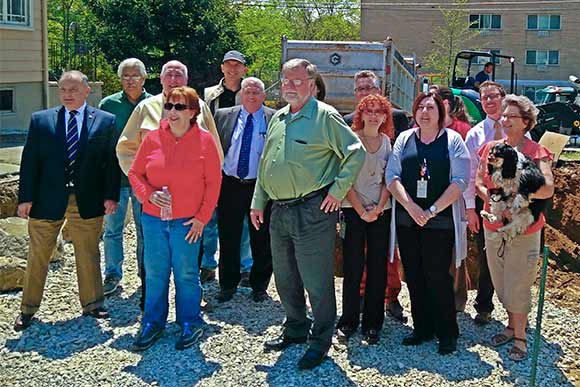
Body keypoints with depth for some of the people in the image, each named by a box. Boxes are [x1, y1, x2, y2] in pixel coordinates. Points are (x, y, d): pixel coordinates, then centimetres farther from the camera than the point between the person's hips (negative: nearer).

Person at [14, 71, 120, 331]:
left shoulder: (105, 121, 1)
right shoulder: (40, 120, 3)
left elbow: (111, 161, 1)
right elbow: (29, 161, 1)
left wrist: (111, 195, -5)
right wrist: (26, 197, -4)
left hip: (87, 200, -1)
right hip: (47, 199, 1)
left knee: (88, 254, 10)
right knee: (38, 256, 10)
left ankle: (92, 304, 25)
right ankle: (28, 309, 24)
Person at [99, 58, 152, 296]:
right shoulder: (108, 104, 0)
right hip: (115, 176, 0)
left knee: (146, 229, 9)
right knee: (112, 229, 6)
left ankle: (146, 273, 23)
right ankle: (113, 275, 18)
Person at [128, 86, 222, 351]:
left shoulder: (205, 141, -4)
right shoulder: (152, 138, 2)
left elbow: (213, 182, -2)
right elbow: (135, 173, 8)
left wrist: (202, 217, -6)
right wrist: (148, 194, -11)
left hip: (187, 222, -2)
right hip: (153, 219, 3)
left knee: (186, 274, 6)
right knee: (154, 274, 10)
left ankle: (190, 324, 23)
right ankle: (153, 323, 25)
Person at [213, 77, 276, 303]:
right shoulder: (223, 116, 6)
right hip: (229, 185, 2)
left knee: (261, 241, 7)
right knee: (228, 239, 10)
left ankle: (259, 286, 24)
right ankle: (228, 285, 26)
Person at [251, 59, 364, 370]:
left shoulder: (325, 116, -8)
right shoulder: (278, 118, 15)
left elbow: (356, 152, -10)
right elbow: (265, 163, 19)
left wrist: (338, 190, -12)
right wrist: (258, 203, 16)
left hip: (312, 212, -7)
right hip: (278, 212, 8)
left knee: (316, 280, 0)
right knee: (285, 278, 18)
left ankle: (320, 341, 15)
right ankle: (295, 329, 36)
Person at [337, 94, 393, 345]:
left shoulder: (388, 142, 8)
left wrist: (378, 207, -7)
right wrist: (361, 211, -10)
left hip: (381, 211, 3)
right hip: (354, 210, -3)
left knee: (377, 268, 4)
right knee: (353, 268, -1)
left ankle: (373, 324, 13)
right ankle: (348, 322, 12)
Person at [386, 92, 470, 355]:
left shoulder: (452, 140, 2)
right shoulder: (404, 139, 10)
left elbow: (461, 181, -6)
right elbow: (392, 176, 2)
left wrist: (432, 210, -14)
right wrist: (411, 207, -12)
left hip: (440, 221, -3)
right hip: (407, 221, 4)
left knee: (437, 276, -3)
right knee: (414, 276, 8)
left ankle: (447, 334, 12)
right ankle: (422, 328, 22)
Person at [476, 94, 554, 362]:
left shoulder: (535, 151, -9)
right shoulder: (490, 148, 6)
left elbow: (548, 189, -20)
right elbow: (478, 181, 8)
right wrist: (490, 196, -11)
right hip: (493, 228, 5)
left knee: (517, 286, 1)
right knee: (500, 284, 15)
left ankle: (520, 337, 17)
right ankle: (512, 326, 34)